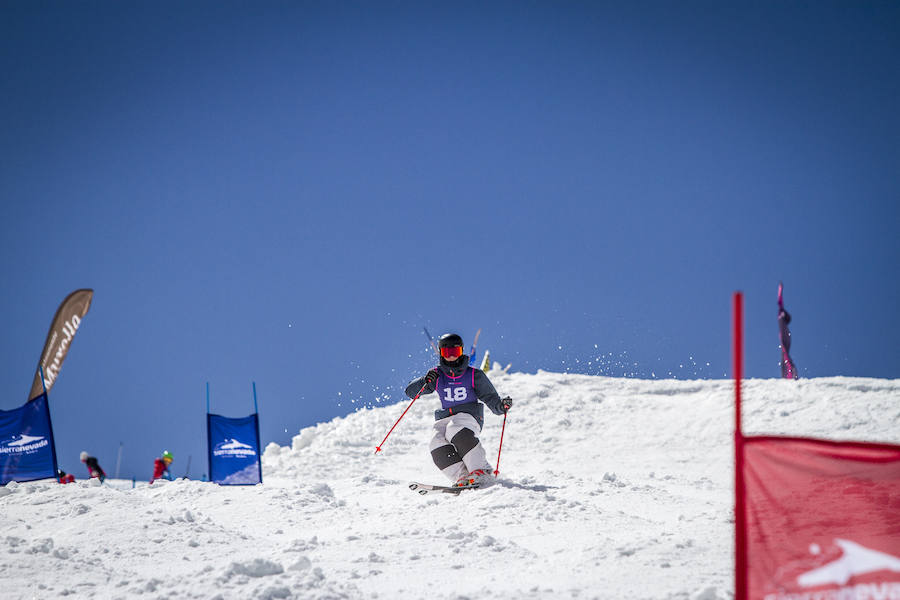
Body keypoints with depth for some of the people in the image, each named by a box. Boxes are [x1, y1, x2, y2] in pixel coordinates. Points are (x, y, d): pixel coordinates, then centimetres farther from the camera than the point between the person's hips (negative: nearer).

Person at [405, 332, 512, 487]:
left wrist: (501, 405, -19)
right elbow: (410, 392, 5)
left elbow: (490, 398, 3)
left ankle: (482, 472, -35)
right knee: (437, 444, -28)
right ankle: (462, 478, -32)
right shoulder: (437, 375, 10)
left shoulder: (474, 375, 4)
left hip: (468, 417, -3)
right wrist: (426, 382, -15)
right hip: (444, 419, 3)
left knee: (455, 430, -36)